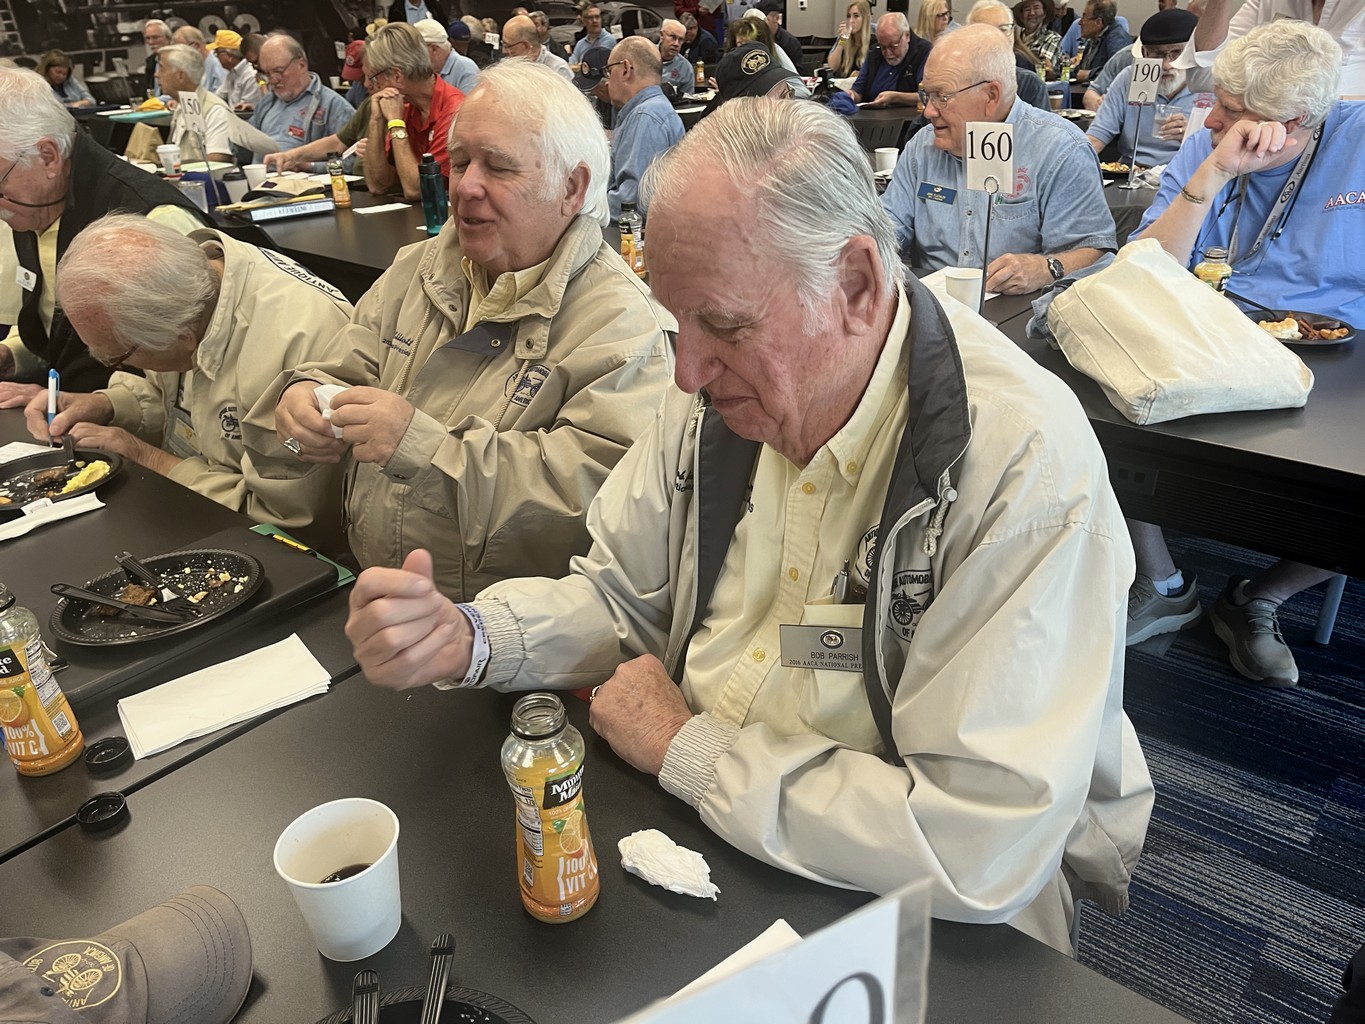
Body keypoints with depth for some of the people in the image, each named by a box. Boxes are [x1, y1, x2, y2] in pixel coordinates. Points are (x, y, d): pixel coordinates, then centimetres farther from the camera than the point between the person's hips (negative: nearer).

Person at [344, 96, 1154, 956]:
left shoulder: (1023, 461, -26)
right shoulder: (723, 391, -5)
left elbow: (981, 849, -29)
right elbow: (624, 597, 7)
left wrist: (687, 748, -19)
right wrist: (464, 640, -12)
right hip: (693, 831, 5)